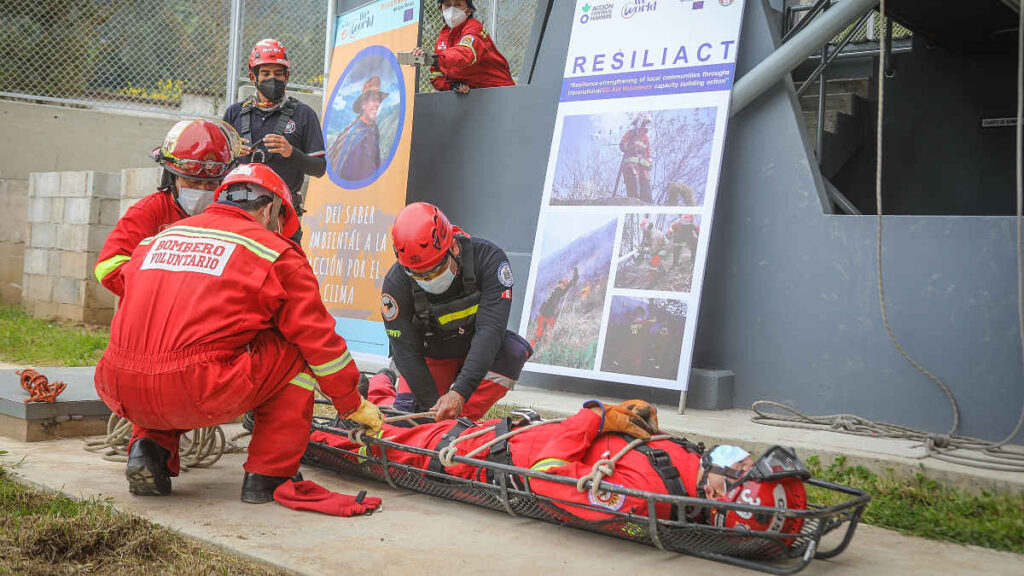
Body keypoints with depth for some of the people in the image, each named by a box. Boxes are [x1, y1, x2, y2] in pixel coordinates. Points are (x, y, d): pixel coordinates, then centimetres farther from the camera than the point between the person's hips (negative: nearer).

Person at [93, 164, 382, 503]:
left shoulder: (157, 239, 23)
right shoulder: (275, 252, 8)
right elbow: (320, 339, 10)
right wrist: (354, 405, 24)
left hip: (120, 392, 6)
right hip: (198, 397, -6)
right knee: (296, 349, 14)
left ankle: (149, 447, 14)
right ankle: (268, 475, 13)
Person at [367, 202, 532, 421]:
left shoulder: (488, 258, -29)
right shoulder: (396, 283, -26)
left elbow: (489, 331, -36)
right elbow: (407, 353, -23)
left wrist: (458, 394, -46)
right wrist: (433, 405, -33)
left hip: (477, 353, 0)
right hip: (431, 358, 0)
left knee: (514, 350, -30)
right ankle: (379, 384, 21)